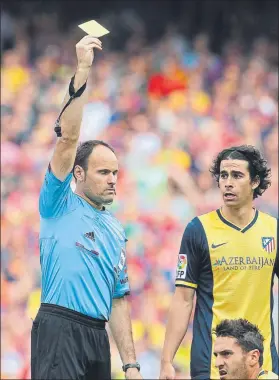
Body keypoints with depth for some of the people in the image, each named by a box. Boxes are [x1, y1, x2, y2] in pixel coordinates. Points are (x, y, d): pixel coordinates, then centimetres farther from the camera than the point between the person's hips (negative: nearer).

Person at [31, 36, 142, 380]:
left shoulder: (115, 231, 20)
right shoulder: (60, 206, 4)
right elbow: (67, 138, -8)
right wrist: (82, 72, -15)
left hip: (98, 337, 7)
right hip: (59, 329, -7)